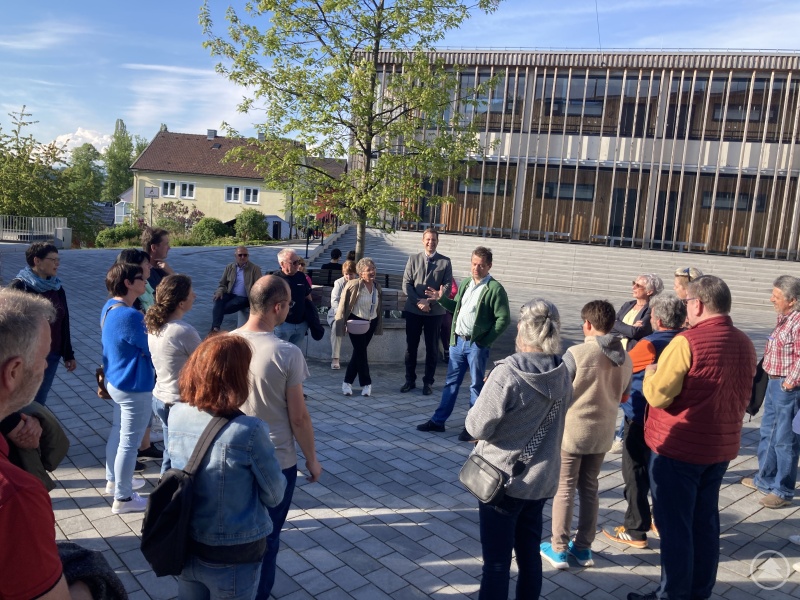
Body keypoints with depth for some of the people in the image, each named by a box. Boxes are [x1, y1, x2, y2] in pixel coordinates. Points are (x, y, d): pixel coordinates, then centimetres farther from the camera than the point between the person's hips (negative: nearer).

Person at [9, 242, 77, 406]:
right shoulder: (19, 287, -10)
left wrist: (68, 355, 14)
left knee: (39, 403, 13)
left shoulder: (57, 288, 8)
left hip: (52, 356, 5)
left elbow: (64, 324, 12)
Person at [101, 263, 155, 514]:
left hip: (116, 380, 10)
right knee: (129, 442, 5)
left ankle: (114, 480, 44)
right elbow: (153, 348, -20)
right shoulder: (129, 316, -30)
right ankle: (122, 498, 19)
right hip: (134, 387, -10)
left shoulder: (111, 306, 2)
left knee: (118, 431, 25)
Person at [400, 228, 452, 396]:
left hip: (435, 311, -1)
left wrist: (431, 301, -16)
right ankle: (410, 380, 21)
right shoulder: (413, 259, 6)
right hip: (413, 310, 1)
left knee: (432, 348, 6)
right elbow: (406, 283, 1)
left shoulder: (445, 262, 3)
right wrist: (418, 301, -13)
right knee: (411, 346, 8)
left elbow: (447, 286, -3)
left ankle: (428, 382, 17)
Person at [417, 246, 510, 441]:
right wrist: (442, 299, 3)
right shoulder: (465, 284, 10)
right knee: (451, 382, 14)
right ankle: (438, 421, 23)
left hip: (477, 345, -6)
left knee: (476, 386, 5)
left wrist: (486, 340, -13)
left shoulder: (495, 289, -12)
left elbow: (503, 319, -13)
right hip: (457, 341, 6)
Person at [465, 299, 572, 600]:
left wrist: (487, 393, 0)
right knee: (530, 555, 20)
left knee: (496, 563, 7)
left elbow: (478, 427, -18)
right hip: (541, 481, 6)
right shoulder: (562, 374, -2)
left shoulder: (507, 374, -22)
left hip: (502, 481, -6)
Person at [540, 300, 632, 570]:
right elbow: (623, 396, 12)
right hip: (602, 434, 5)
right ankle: (583, 548, 27)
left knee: (564, 489, 8)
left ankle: (559, 549, 17)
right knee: (590, 488, 17)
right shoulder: (624, 358, -1)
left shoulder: (577, 353, -19)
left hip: (571, 431, -5)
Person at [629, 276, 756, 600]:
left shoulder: (686, 341, -21)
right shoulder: (745, 343, 4)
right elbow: (740, 396, 16)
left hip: (679, 447, -7)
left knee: (674, 524, 5)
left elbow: (658, 395, -21)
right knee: (705, 520, 18)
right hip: (722, 446, 7)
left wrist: (650, 375, -2)